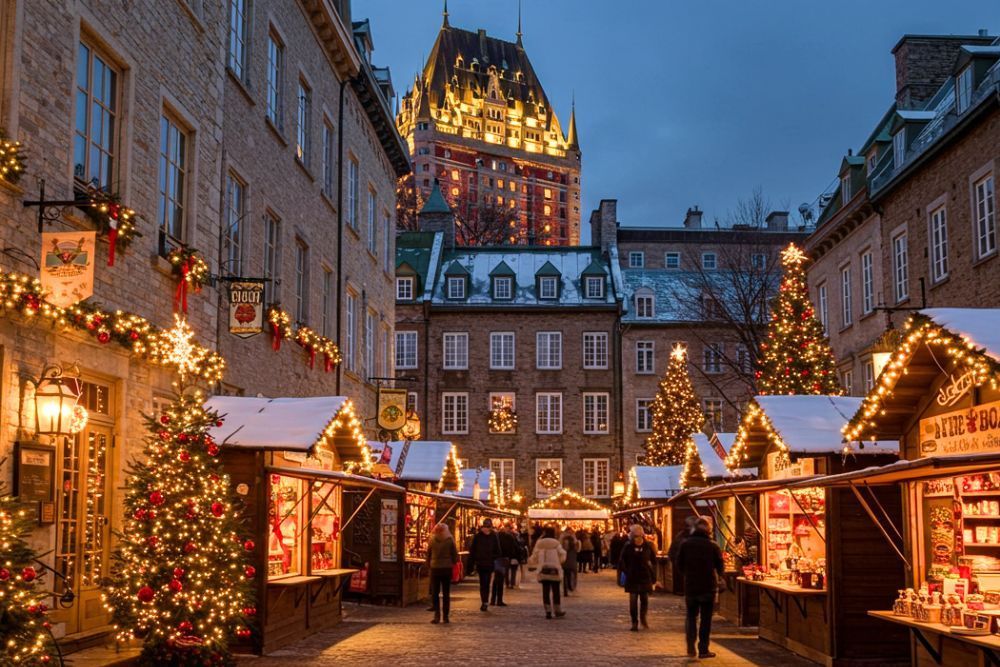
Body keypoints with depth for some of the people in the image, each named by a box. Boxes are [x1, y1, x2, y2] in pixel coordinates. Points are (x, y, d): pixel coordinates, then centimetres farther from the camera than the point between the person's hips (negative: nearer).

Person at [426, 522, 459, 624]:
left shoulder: (432, 541, -2)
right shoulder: (450, 541, -4)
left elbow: (428, 555, 4)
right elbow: (455, 555, 0)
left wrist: (429, 565, 14)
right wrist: (453, 563, 14)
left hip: (435, 569, 0)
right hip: (447, 568, 0)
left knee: (435, 593, 6)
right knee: (446, 593, 8)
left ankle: (437, 615, -3)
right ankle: (445, 616, 8)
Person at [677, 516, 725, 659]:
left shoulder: (686, 544, -4)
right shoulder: (713, 545, -8)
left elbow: (679, 565, 0)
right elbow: (720, 566, -1)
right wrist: (718, 577, 20)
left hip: (690, 585, 2)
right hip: (708, 586, -2)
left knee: (691, 616, 15)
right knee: (706, 618, 5)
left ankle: (691, 648, 11)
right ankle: (703, 649, 4)